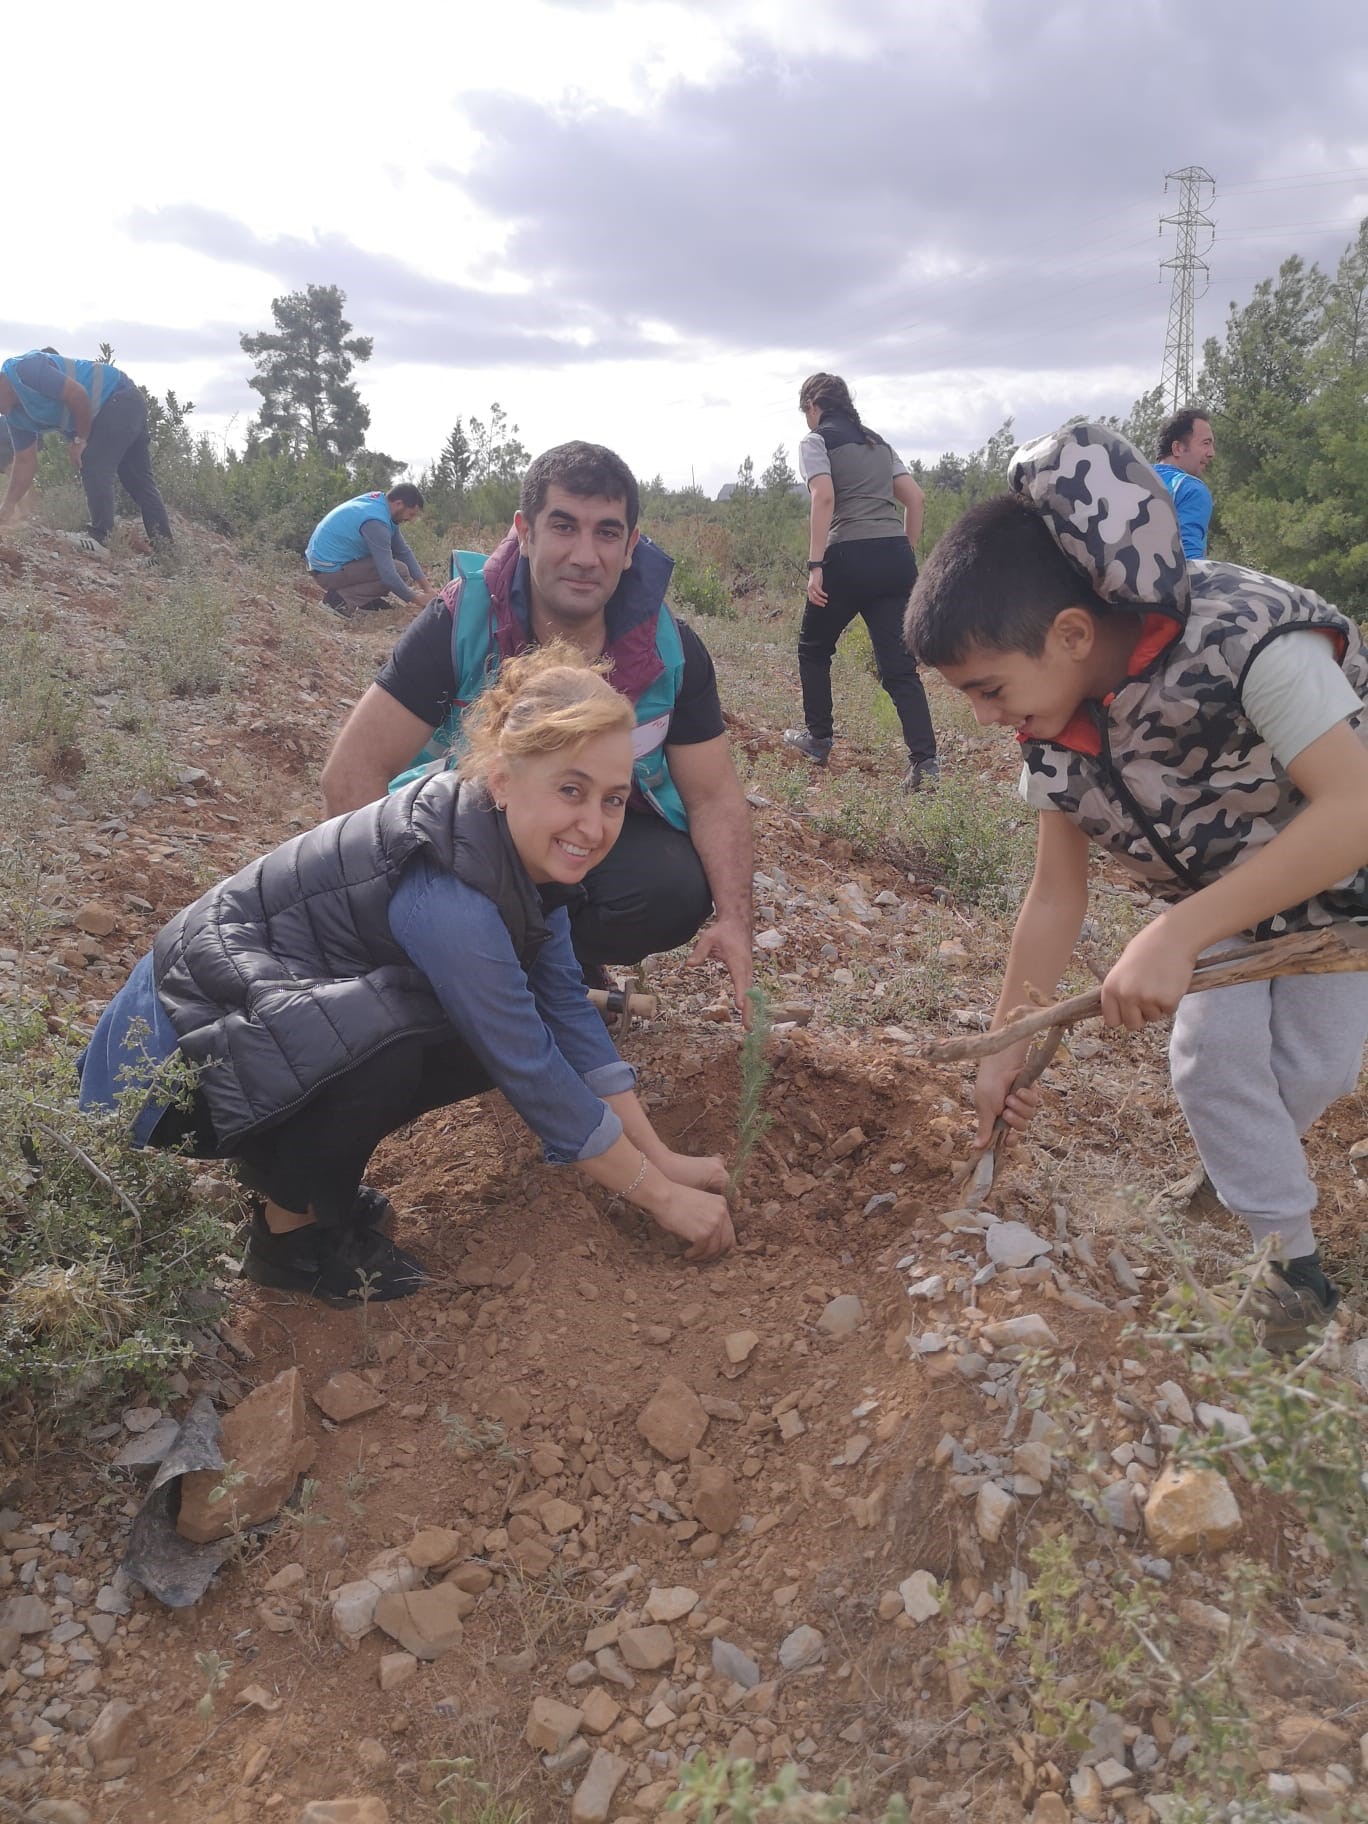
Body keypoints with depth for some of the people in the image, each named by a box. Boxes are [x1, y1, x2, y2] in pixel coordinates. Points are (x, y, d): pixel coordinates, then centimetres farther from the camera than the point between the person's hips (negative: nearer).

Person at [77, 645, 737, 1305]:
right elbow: (534, 1074, -27)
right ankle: (291, 1231, -8)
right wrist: (662, 1198, -16)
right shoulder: (442, 896, -33)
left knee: (496, 1034, -4)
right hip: (182, 1047, -9)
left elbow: (568, 1012, -2)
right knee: (384, 1030, -35)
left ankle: (290, 1167, 11)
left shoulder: (528, 852, -6)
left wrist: (663, 1160, -3)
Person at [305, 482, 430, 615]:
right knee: (400, 572, -16)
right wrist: (413, 598, -12)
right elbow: (388, 574, -25)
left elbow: (403, 550, 7)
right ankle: (340, 599, -13)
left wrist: (425, 585, 3)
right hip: (328, 570, -10)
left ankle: (368, 598, 12)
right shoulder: (375, 522, -26)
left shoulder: (379, 503, 3)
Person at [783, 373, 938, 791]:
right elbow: (916, 498, 18)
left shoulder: (816, 440, 4)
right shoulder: (876, 441, 23)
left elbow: (824, 497, -13)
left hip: (851, 557, -5)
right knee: (898, 666, 1)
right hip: (896, 558, 5)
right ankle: (924, 760, -12)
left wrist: (815, 565, -17)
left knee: (813, 647, 19)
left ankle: (818, 739, 27)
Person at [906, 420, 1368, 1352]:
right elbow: (1057, 896, -11)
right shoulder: (1058, 727, -20)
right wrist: (1008, 1046, -9)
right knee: (1213, 1053, -9)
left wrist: (1175, 938, -47)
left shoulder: (1247, 638, -40)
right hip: (1214, 887, 4)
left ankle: (1246, 1164, 29)